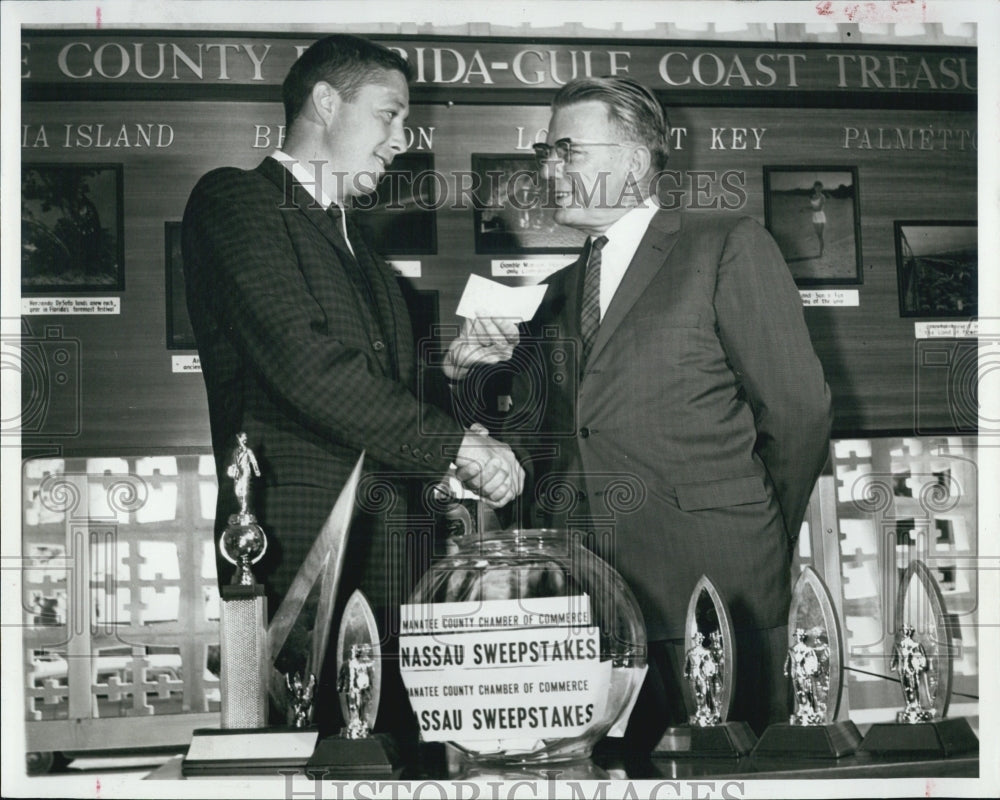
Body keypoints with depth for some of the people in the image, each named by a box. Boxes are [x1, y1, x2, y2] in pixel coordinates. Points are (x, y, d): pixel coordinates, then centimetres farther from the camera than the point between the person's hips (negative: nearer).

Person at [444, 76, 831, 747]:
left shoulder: (729, 248, 0)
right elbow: (529, 436, 19)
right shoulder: (558, 292, 19)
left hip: (710, 592, -5)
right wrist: (471, 374, 0)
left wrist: (764, 550, 5)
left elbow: (798, 409, -3)